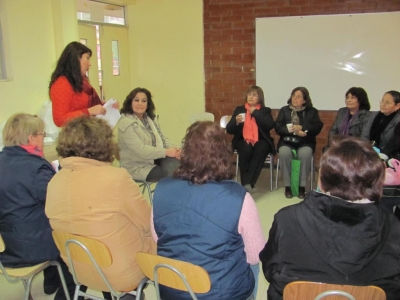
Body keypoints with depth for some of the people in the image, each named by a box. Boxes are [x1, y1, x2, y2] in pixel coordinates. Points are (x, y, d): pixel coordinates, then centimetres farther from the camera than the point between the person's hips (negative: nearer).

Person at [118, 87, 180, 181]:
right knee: (170, 174, -23)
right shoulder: (126, 123, -13)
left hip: (155, 159, 6)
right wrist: (166, 152, -23)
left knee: (174, 163, -24)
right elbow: (140, 149, -21)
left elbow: (162, 138, 12)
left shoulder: (151, 118, 12)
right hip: (137, 168, -6)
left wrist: (173, 148, -10)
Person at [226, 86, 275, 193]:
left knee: (261, 150, -34)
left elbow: (270, 125, -8)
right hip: (243, 140, 0)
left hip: (261, 141, 0)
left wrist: (255, 112, -5)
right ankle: (246, 184, -31)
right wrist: (236, 122, -14)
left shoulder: (265, 111, 13)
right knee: (246, 150, -34)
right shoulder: (239, 109, 15)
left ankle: (248, 183, -40)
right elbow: (229, 130, 8)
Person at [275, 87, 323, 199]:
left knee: (305, 153, -34)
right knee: (284, 152, -33)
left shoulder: (312, 111, 10)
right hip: (287, 141, 1)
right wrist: (295, 131, -15)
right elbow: (278, 127, -2)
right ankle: (287, 186, -22)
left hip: (305, 142, 0)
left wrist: (302, 128, -17)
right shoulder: (284, 110, 10)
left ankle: (302, 186, -22)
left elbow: (317, 127, -4)